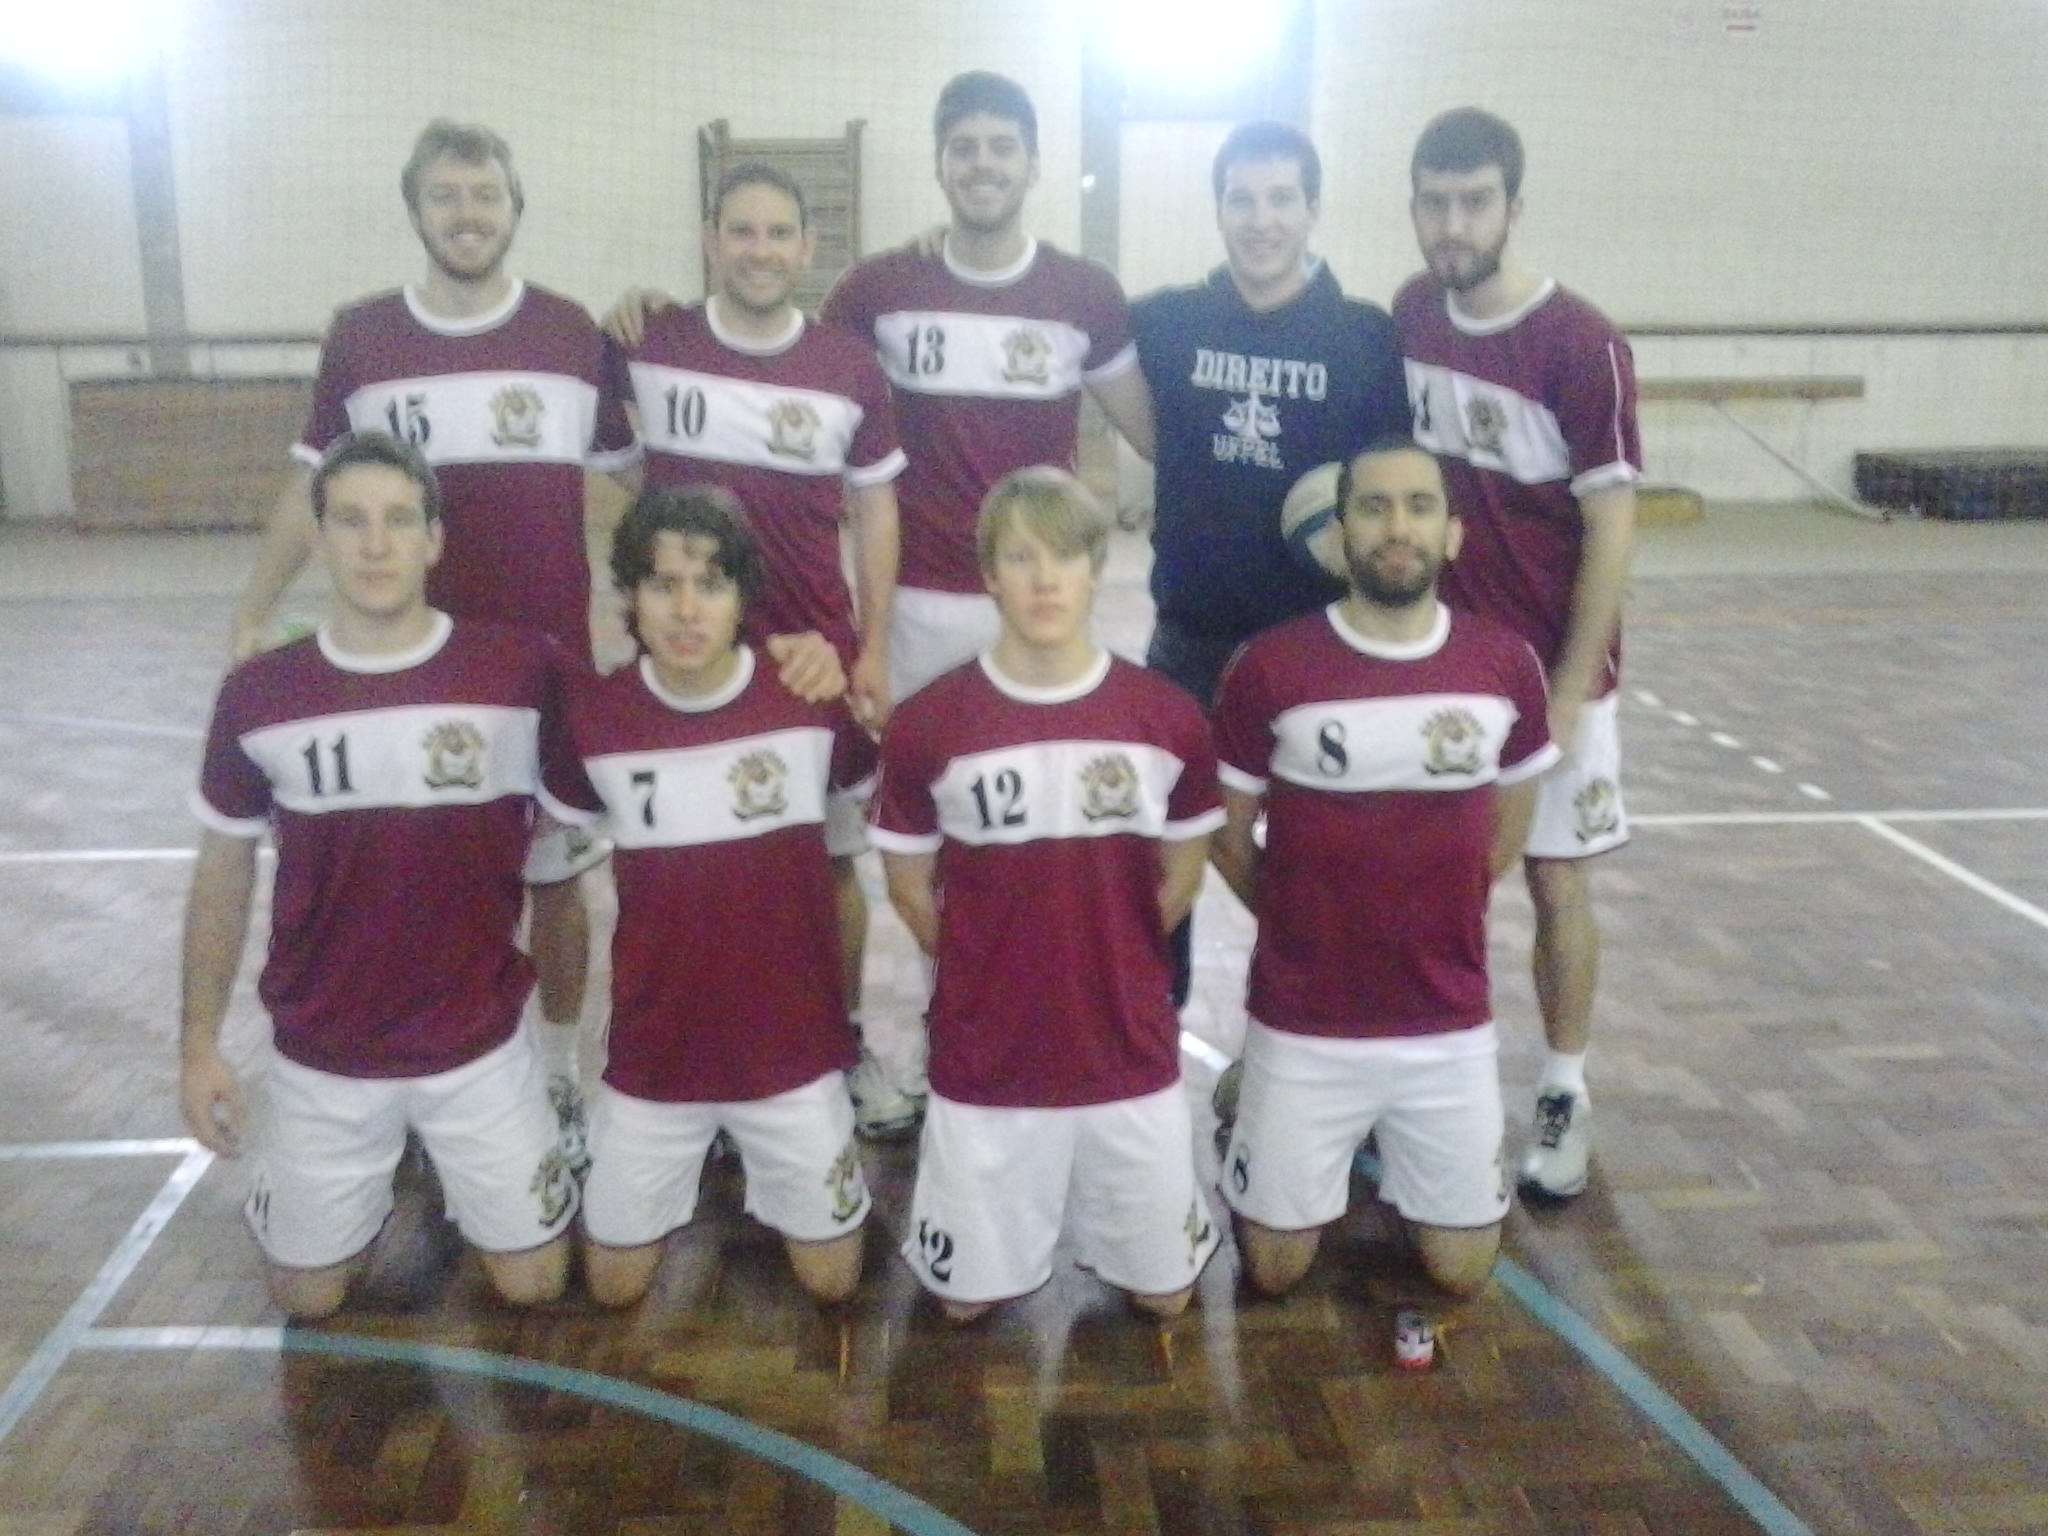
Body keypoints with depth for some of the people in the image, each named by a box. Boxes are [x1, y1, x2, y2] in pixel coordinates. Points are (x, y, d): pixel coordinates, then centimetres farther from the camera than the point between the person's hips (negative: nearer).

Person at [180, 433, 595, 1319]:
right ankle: (371, 1184, 41)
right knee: (307, 1294, 12)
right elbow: (223, 873, 4)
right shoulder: (258, 695, -8)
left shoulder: (524, 673, -15)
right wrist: (199, 1044, 3)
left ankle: (455, 1170, 35)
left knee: (532, 1282, 6)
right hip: (322, 1054, 2)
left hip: (480, 1043, -1)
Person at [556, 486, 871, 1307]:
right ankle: (692, 1166, 40)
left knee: (831, 1280, 12)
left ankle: (762, 1163, 40)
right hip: (653, 1053, 1)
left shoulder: (813, 702, -15)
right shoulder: (594, 719, -11)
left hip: (792, 1046, 0)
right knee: (616, 1285, 13)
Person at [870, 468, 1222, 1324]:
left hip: (1130, 1052, 1)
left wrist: (1107, 966, 8)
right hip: (985, 1059, -1)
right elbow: (909, 886, 1)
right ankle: (1034, 1212, 41)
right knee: (966, 1294, 13)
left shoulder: (1167, 718, -7)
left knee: (1164, 1291, 14)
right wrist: (987, 976, 6)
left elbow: (1182, 872, 6)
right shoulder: (926, 724, -11)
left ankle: (1098, 1212, 43)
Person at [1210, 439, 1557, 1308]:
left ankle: (1390, 1152, 38)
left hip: (1450, 1025, 2)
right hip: (1304, 1027, -2)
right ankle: (1267, 1139, 37)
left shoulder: (1506, 666, -5)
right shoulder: (1269, 669, -14)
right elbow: (1227, 837, -1)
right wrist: (1305, 927, 7)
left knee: (1461, 1274, 12)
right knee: (1275, 1271, 9)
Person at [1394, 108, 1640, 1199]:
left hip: (1545, 667, -4)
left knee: (1554, 879, 5)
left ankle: (1565, 1098, 21)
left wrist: (1569, 688, -15)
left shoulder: (1580, 345, -16)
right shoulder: (1411, 315, 0)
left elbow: (1612, 525, -14)